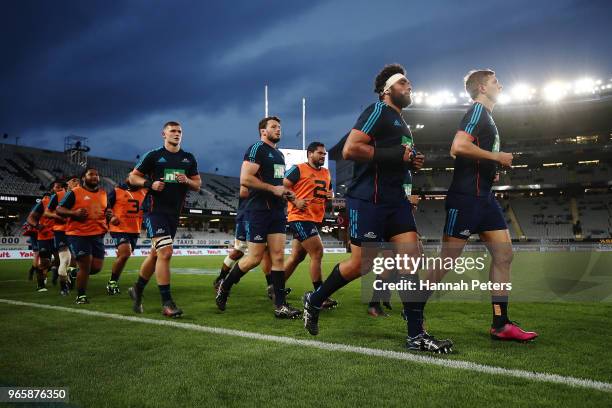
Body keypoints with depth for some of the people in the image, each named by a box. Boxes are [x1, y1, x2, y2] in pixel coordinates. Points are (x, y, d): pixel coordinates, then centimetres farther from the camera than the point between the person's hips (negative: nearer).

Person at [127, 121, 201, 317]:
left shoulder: (189, 159, 12)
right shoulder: (154, 156, -1)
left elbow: (198, 184, 13)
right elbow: (133, 177, 4)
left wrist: (186, 181, -8)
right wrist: (150, 184, -14)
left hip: (174, 212, 6)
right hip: (155, 210, -6)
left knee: (156, 254, 15)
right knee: (165, 252, -18)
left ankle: (137, 289, 37)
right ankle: (167, 303, -12)